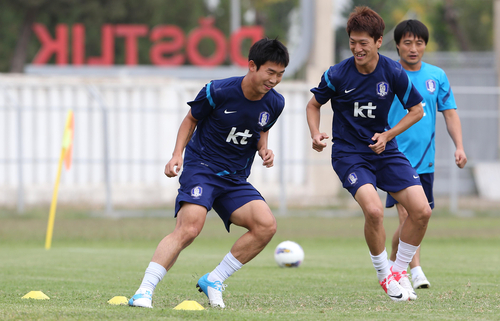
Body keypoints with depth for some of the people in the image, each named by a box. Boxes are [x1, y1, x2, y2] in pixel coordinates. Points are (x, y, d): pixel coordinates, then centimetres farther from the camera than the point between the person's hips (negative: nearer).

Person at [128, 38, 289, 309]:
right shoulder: (217, 91, -14)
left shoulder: (274, 103, 0)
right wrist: (178, 153, -8)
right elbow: (192, 119, 4)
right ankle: (144, 292, -25)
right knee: (188, 229, -27)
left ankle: (213, 281, -2)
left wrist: (263, 149, 0)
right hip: (201, 167, -5)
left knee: (266, 225, -17)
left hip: (235, 180, 5)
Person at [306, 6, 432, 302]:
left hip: (384, 149, 3)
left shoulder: (394, 72, -9)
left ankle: (400, 270, 14)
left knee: (422, 211, -9)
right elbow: (314, 104, 5)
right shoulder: (337, 75, -13)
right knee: (374, 210, -27)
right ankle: (385, 276, -4)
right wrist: (316, 134, -12)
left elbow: (417, 109, 4)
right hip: (348, 152, -3)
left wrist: (387, 136, -8)